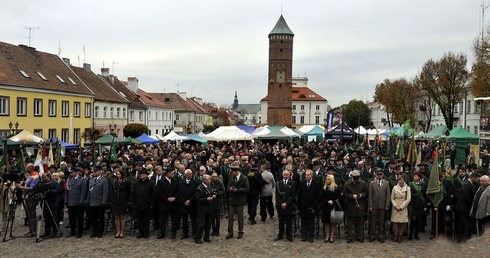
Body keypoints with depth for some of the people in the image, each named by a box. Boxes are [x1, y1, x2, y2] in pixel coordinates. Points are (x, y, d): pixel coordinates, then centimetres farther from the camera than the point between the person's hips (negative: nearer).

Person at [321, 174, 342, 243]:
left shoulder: (337, 187, -1)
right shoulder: (324, 188, 7)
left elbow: (339, 197, -4)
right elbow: (322, 198, 3)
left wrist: (333, 202, -17)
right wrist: (327, 202, -15)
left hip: (334, 207, -2)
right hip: (326, 207, 2)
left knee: (333, 222, 3)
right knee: (327, 222, 5)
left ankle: (332, 237, 10)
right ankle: (327, 236, 13)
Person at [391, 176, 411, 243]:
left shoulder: (407, 188, 3)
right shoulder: (395, 188, 7)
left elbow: (408, 199, -3)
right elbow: (392, 198, 7)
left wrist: (401, 207, -9)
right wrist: (395, 206, -8)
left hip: (403, 208, -1)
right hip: (395, 207, 1)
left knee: (403, 222, -1)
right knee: (395, 222, -2)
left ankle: (400, 235, 11)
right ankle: (395, 235, 11)